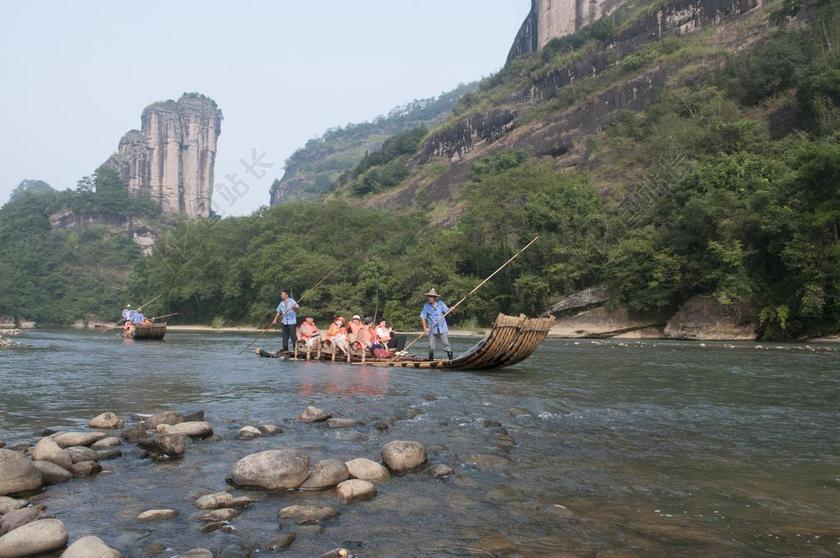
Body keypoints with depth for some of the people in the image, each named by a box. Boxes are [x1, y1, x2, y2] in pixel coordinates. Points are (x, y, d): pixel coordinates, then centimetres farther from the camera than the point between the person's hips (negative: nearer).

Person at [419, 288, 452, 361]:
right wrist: (425, 328, -8)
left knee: (446, 344, 2)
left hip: (442, 328, 0)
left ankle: (451, 358, 11)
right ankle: (431, 360, 15)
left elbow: (447, 311, 2)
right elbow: (422, 317, -2)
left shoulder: (440, 303, 1)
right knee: (431, 347, 1)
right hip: (432, 330, 0)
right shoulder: (426, 306, -2)